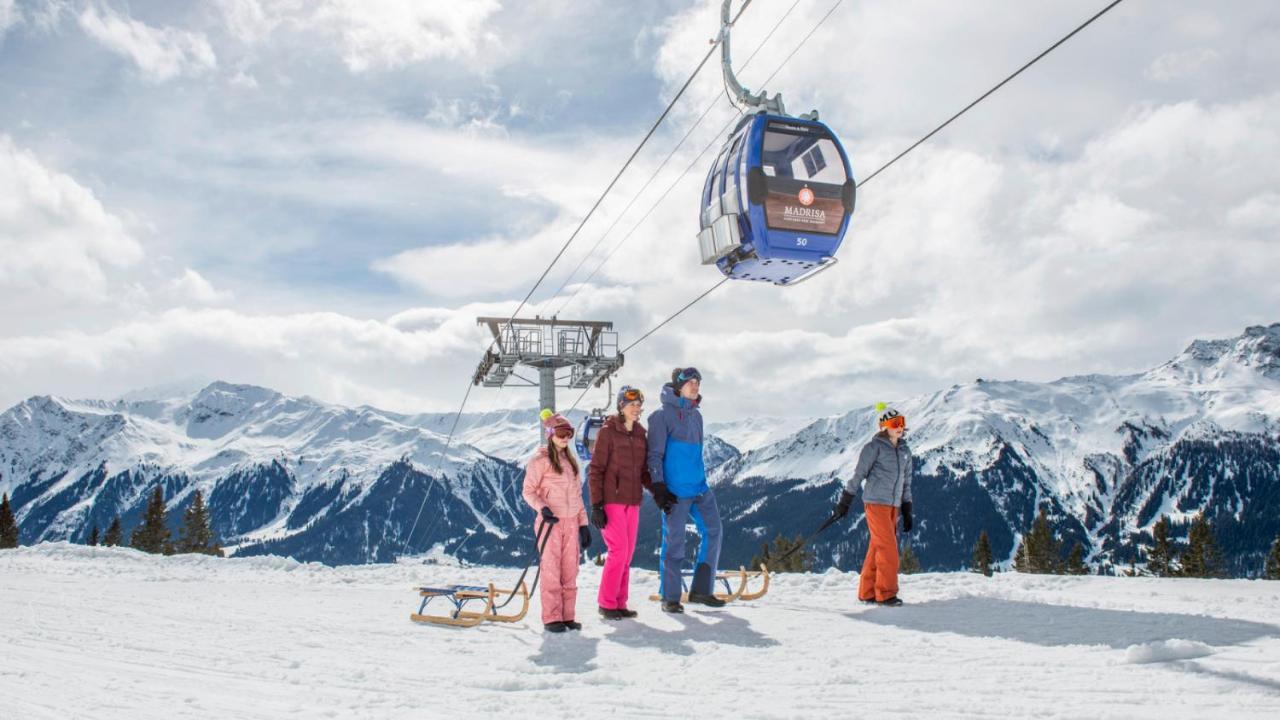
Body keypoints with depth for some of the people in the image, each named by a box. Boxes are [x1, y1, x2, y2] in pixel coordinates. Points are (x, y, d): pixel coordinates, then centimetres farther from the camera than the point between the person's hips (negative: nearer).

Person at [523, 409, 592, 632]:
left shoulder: (570, 461, 16)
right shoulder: (541, 460, -3)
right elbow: (529, 491, -6)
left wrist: (583, 523, 14)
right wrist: (542, 508, -23)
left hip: (571, 522, 6)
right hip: (550, 522, -6)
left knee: (570, 571, 5)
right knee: (551, 570, -3)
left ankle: (567, 616, 12)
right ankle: (551, 618, 2)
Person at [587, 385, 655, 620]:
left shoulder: (640, 434, 10)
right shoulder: (608, 431, -7)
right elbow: (595, 470, -8)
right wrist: (596, 506, -13)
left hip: (632, 502, 6)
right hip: (611, 501, -6)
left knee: (627, 553, 8)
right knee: (619, 551, -8)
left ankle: (619, 603, 17)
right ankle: (607, 603, 4)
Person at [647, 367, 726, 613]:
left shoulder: (696, 415, 15)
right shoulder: (663, 415, -7)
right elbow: (655, 455, -10)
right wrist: (658, 488, -15)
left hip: (699, 487, 7)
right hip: (674, 490, -7)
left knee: (713, 531, 5)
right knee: (674, 541, -2)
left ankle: (701, 590, 15)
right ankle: (669, 597, 10)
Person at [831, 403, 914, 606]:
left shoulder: (905, 451, 14)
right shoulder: (874, 447, -6)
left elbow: (906, 483, 19)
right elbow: (858, 475, -6)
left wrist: (907, 513, 16)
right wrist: (844, 503, -6)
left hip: (893, 506, 6)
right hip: (876, 502, -6)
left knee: (877, 548, 8)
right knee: (888, 548, -10)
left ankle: (867, 593, 14)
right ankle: (885, 593, -2)